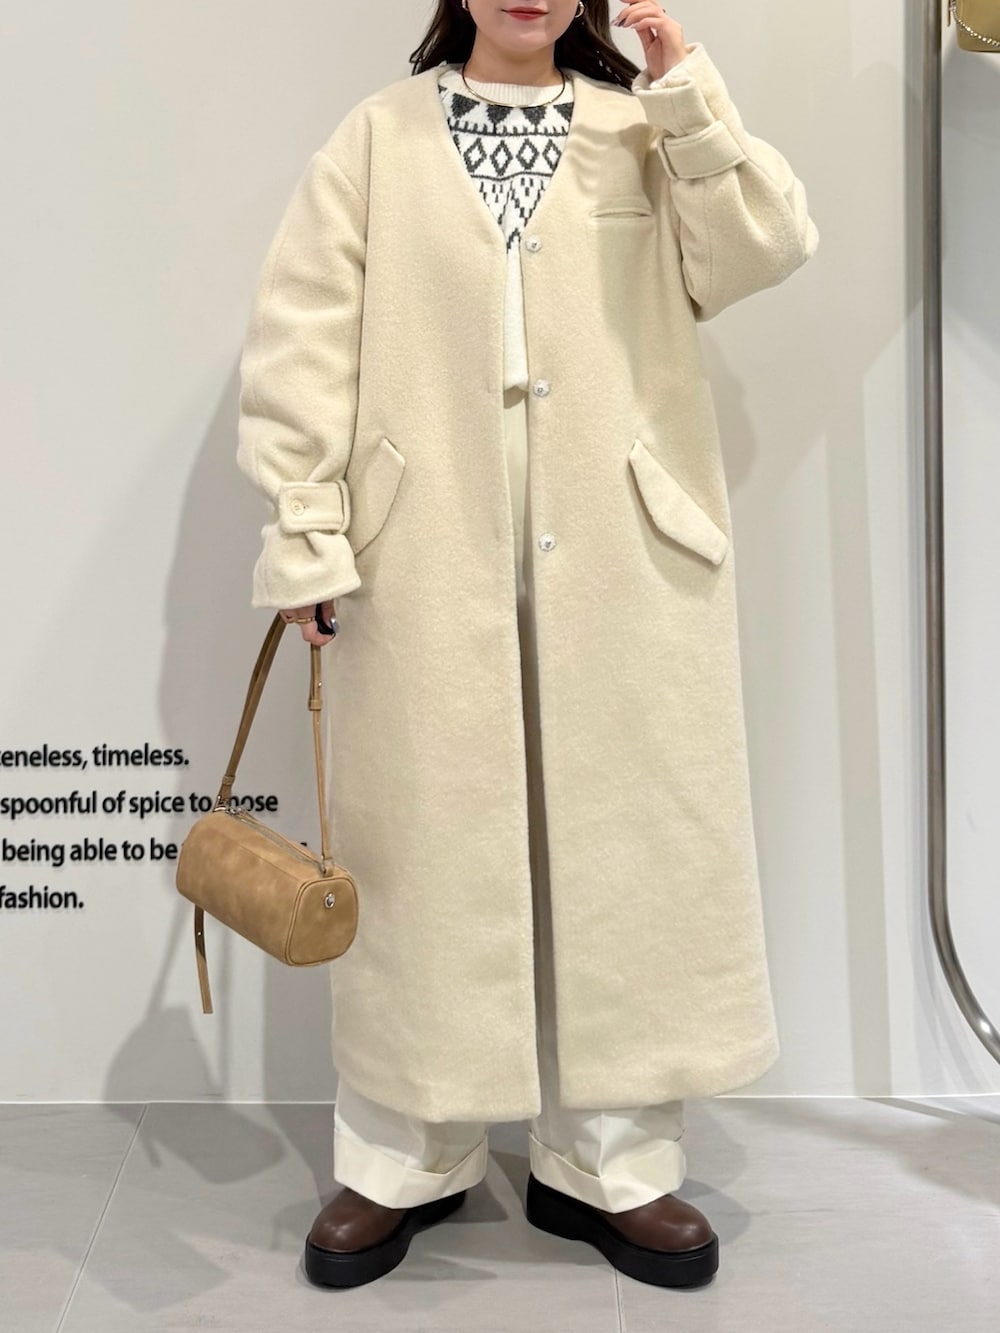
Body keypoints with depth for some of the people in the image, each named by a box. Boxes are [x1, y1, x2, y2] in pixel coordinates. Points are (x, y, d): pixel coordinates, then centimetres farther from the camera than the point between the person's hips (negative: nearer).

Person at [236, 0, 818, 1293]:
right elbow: (300, 341, 2)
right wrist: (306, 537, -6)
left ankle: (607, 1160, 18)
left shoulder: (648, 133, 13)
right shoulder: (376, 139, 8)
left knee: (618, 832, 4)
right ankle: (404, 1159, 19)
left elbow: (766, 248, -1)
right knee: (425, 836, 4)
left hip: (621, 558, 2)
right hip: (425, 566, -1)